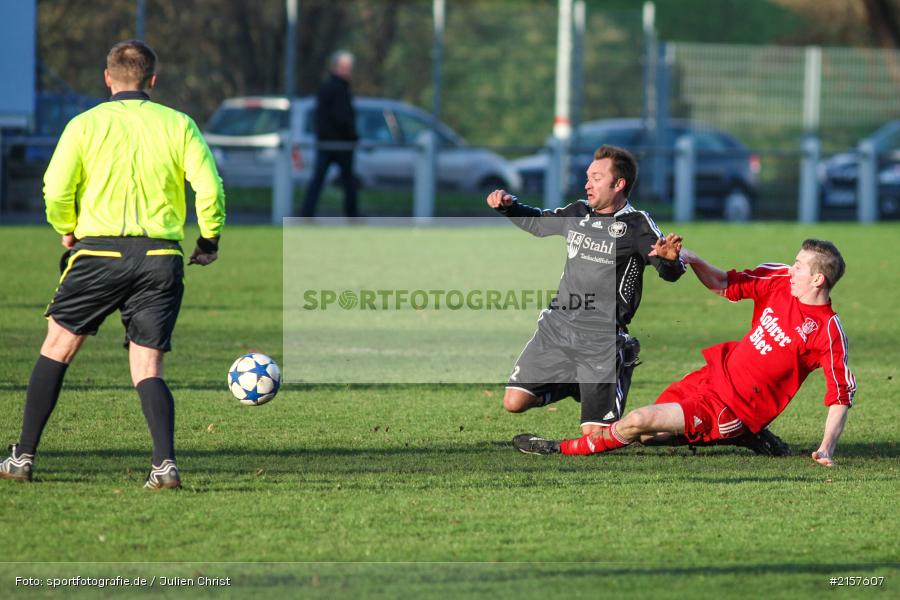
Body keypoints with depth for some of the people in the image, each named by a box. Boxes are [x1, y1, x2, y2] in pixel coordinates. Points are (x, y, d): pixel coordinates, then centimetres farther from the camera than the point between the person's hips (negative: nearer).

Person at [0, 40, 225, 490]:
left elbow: (56, 190, -4)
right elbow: (209, 188, -3)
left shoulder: (85, 125, 2)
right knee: (148, 370, 6)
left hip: (99, 251, -1)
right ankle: (165, 462, -15)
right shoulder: (178, 125, 5)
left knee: (57, 348, 14)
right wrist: (210, 238, 14)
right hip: (161, 257, 1)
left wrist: (68, 230, 15)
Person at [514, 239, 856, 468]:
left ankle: (563, 449, 4)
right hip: (717, 373, 8)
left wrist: (827, 449, -24)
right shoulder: (779, 279, 0)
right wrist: (692, 261, -7)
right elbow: (725, 285, 10)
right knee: (647, 437, 13)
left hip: (735, 407, -8)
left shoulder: (827, 332, -20)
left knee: (639, 422, -16)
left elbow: (842, 394, -16)